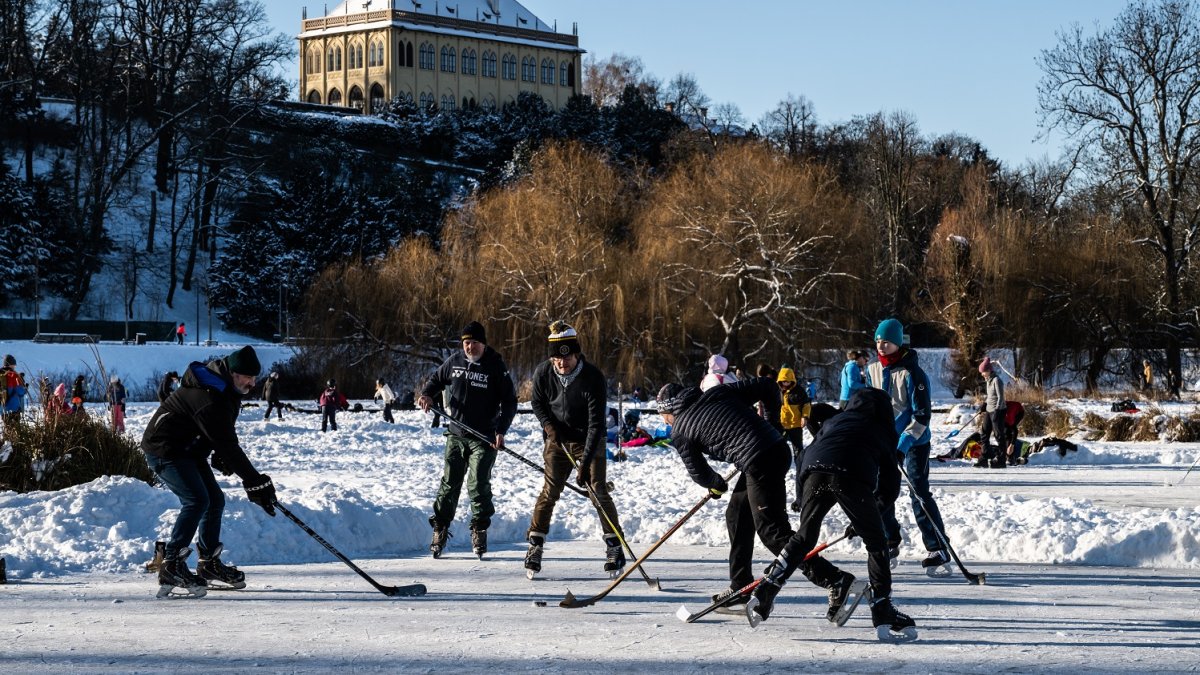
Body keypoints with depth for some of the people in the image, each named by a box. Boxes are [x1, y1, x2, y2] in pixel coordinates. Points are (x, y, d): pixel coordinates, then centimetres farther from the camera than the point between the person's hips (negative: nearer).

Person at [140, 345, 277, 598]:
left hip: (189, 449, 10)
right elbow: (227, 445, -31)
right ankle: (171, 566, -22)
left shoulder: (228, 390, 2)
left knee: (215, 500, 10)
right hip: (164, 449, -10)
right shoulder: (209, 399, -30)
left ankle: (209, 562, 23)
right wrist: (256, 482, -29)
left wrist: (222, 457, 1)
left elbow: (224, 434, 18)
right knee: (197, 500, -22)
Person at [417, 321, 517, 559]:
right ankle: (440, 528, 12)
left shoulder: (496, 366, -7)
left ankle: (480, 530, 6)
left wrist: (501, 431, -15)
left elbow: (509, 402, -5)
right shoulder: (454, 361, 4)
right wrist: (427, 394, -2)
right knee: (449, 482, 4)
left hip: (484, 438, -3)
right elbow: (437, 379, 21)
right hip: (456, 434, 3)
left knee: (478, 484, -7)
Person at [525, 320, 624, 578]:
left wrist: (585, 463, -32)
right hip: (558, 440, 2)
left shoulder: (593, 378, -26)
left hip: (589, 441, -2)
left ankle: (614, 547, 3)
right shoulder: (543, 373, -16)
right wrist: (548, 425, -13)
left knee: (598, 492, -8)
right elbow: (537, 402, 6)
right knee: (549, 491, -5)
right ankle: (535, 546, 5)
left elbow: (596, 423, -27)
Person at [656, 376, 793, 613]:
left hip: (759, 463, -8)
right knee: (737, 516, 20)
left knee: (772, 530, -5)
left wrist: (717, 484, 34)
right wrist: (772, 422, 24)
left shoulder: (679, 431, 6)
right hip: (778, 448, 8)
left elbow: (699, 473, 13)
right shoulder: (717, 393, 19)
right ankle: (741, 588, 25)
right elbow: (767, 386, 15)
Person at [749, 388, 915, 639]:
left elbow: (809, 452, 30)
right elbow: (891, 482, 26)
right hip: (853, 474, -3)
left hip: (815, 468, 3)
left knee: (803, 538, 19)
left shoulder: (836, 420, 37)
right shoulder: (884, 431, 30)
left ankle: (766, 589, 7)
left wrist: (802, 497, 36)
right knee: (875, 542, 12)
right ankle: (881, 606, 6)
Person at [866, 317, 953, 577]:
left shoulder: (911, 372, -17)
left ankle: (938, 551, -10)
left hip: (914, 441, -6)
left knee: (919, 493, -12)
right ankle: (890, 544, 24)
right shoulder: (873, 370, 3)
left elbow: (922, 415, -18)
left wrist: (903, 443, -25)